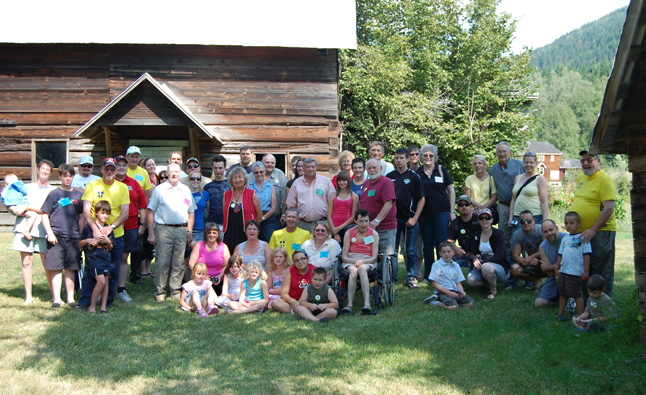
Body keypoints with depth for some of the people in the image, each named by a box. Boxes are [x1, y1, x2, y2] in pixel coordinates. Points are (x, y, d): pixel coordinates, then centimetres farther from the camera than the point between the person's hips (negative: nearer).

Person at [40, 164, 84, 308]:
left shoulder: (78, 195, 11)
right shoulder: (53, 194, 3)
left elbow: (82, 217, 14)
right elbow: (45, 215, 3)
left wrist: (80, 234, 6)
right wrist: (50, 233, -7)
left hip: (73, 237, 2)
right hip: (56, 237, -2)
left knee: (71, 268, 6)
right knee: (56, 268, -2)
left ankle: (70, 298, 13)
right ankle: (56, 299, 3)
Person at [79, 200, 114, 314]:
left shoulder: (108, 229, 11)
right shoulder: (88, 227, -2)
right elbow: (80, 243, 4)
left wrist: (108, 241, -6)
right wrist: (88, 240, -15)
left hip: (105, 259, 5)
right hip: (92, 258, -5)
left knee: (106, 281, 2)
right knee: (101, 281, -14)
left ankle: (103, 306, 10)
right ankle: (92, 306, -2)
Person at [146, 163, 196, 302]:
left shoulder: (186, 190, 14)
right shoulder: (159, 190, 4)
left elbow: (191, 212, 17)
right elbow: (151, 212, 2)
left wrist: (189, 232, 9)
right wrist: (151, 233, -4)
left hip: (181, 229, 3)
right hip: (163, 229, -3)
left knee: (179, 263, 4)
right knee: (162, 261, -4)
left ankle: (176, 291, 13)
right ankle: (160, 292, 5)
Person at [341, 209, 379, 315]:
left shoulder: (374, 234, 5)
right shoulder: (349, 233, 6)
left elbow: (374, 257, 0)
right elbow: (344, 256, 2)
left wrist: (363, 261, -21)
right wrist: (354, 262, -18)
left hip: (368, 261, 0)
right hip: (350, 261, 1)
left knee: (362, 268, -37)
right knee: (353, 270, -36)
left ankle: (367, 304, -47)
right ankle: (349, 304, -43)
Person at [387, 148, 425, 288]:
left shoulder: (414, 177, 1)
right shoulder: (389, 177, 7)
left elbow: (421, 199, 0)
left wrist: (415, 218, -8)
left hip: (409, 218, -2)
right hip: (393, 218, 2)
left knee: (411, 250, 3)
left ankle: (412, 277, 10)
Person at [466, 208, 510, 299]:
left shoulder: (498, 234, -9)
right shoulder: (477, 235, 7)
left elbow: (499, 256, -18)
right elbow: (471, 253, 2)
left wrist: (482, 262, -27)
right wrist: (475, 260, -22)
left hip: (500, 268, -4)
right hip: (482, 267, 5)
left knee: (486, 267, -39)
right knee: (470, 280, -25)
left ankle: (494, 290, -11)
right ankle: (490, 284, 4)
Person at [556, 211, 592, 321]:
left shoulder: (582, 238, -7)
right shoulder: (565, 238, 11)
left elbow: (586, 255, -9)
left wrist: (586, 271, -11)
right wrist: (557, 268, 19)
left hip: (575, 272, -6)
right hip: (563, 271, 6)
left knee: (577, 295, -1)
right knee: (562, 293, 13)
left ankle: (581, 316, 9)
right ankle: (560, 314, 23)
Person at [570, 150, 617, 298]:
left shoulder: (605, 179, -12)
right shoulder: (581, 179, 14)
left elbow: (609, 209, -19)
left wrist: (593, 230, -23)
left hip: (600, 232, -8)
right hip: (581, 233, 8)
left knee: (601, 271, -1)